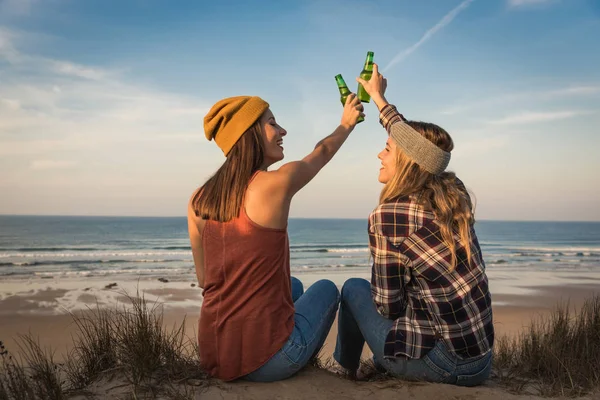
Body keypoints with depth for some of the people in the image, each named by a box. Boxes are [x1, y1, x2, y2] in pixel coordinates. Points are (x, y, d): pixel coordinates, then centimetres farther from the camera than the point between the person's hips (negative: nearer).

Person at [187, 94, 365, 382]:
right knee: (326, 288, 26)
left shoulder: (198, 200, 1)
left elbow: (204, 279, 10)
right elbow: (323, 152, 9)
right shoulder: (278, 182, -13)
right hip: (266, 361, -5)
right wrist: (347, 123, 30)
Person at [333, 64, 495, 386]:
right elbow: (412, 143, 19)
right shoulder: (454, 196, 2)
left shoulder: (388, 215, -18)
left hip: (435, 362, -6)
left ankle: (346, 369, 33)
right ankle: (381, 363, 38)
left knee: (354, 288, 15)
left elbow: (387, 303, -12)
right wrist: (379, 98, 32)